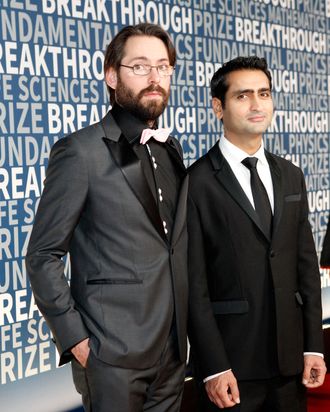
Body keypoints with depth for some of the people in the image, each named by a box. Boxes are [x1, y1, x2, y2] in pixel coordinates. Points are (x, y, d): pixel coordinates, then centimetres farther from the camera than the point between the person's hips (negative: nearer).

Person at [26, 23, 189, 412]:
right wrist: (74, 338, -13)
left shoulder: (171, 150, 10)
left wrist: (181, 328, 8)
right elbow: (42, 256, -10)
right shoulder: (80, 151, -11)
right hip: (113, 352, -6)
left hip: (172, 349, 6)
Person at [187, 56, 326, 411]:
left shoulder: (290, 176, 9)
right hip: (232, 362, -5)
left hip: (290, 359, 5)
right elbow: (194, 284, -11)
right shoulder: (197, 182, -9)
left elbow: (306, 263, 9)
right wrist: (214, 368, -13)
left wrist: (313, 345, 5)